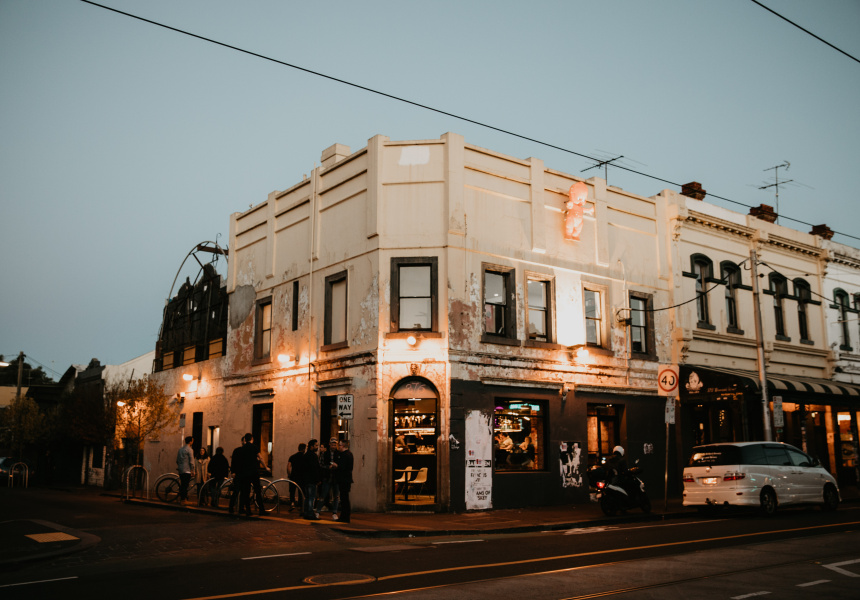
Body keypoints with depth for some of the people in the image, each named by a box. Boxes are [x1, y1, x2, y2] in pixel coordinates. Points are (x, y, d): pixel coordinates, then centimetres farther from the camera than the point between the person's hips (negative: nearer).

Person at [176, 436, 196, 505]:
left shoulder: (180, 449, 14)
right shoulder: (190, 449, -9)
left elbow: (177, 460, 19)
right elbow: (191, 461, -11)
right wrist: (193, 471, -6)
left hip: (180, 470, 7)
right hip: (187, 470, -7)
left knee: (182, 484, 12)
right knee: (185, 485, -5)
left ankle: (181, 498, 15)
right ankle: (184, 499, -4)